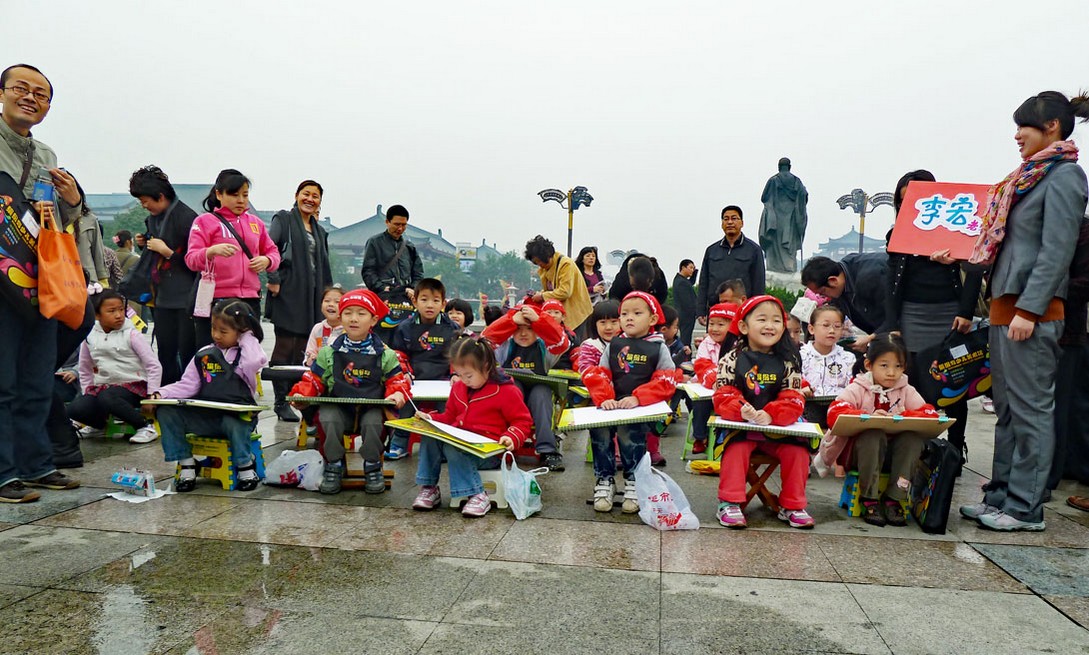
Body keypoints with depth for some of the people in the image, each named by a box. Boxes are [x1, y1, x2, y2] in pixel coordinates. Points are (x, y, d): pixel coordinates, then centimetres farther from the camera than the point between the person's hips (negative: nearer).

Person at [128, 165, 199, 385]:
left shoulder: (186, 217, -13)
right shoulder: (153, 217, 13)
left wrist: (168, 252, -15)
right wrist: (144, 243, 7)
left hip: (186, 298, -8)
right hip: (163, 297, 8)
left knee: (187, 353, -4)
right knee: (165, 354, 11)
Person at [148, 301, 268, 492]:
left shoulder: (248, 352, 3)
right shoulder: (204, 355, 14)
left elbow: (252, 364, -22)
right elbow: (188, 385, 10)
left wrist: (247, 337, -7)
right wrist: (161, 394, -7)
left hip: (237, 414, -4)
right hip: (204, 417, 5)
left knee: (233, 423, -37)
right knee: (166, 412, -13)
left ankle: (246, 466, -10)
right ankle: (186, 465, -5)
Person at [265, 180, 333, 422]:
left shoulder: (320, 232, 22)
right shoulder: (284, 219, 2)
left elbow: (324, 268, 22)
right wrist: (273, 279, -18)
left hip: (311, 297, 6)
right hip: (287, 293, -6)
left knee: (301, 349, 6)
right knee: (285, 346, -4)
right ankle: (281, 402, 1)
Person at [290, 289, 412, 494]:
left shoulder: (384, 354, 7)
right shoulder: (329, 352, 10)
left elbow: (397, 379, 8)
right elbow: (313, 379, 13)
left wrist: (398, 394, -13)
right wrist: (301, 394, -6)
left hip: (372, 406, -1)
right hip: (337, 406, 1)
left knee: (372, 423, -31)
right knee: (329, 420, -30)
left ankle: (373, 467, -5)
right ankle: (334, 466, -5)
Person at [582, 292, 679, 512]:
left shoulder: (658, 348, 6)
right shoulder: (613, 345, 15)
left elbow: (666, 382, -4)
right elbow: (597, 376, 8)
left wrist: (637, 398, -18)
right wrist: (604, 399, -13)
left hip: (645, 408, -3)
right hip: (613, 406, 3)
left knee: (629, 431, -32)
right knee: (598, 428, -26)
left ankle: (633, 483, -13)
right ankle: (604, 481, -12)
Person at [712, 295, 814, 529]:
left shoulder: (788, 362, 2)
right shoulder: (733, 359, -3)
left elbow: (793, 400, -5)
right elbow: (722, 396, -9)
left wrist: (770, 415, -25)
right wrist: (741, 410, -31)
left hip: (778, 428, 2)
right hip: (738, 425, -2)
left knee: (797, 451, -17)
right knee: (736, 448, -28)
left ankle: (792, 506, 2)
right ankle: (729, 503, -18)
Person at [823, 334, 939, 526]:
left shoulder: (907, 391, 6)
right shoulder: (858, 389, -5)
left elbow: (930, 415, -6)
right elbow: (834, 413, -21)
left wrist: (902, 417, -23)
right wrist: (868, 417, -34)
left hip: (894, 453, 3)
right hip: (862, 451, -3)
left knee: (915, 438, -25)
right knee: (873, 435, -34)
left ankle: (894, 498, -17)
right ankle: (869, 498, -20)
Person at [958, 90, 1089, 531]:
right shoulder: (1033, 175, 18)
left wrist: (1028, 310, -20)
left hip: (1032, 310, -9)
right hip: (1006, 304, 9)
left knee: (1030, 409, -3)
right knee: (1007, 408, 12)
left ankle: (1025, 508, 4)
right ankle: (1001, 496, 20)